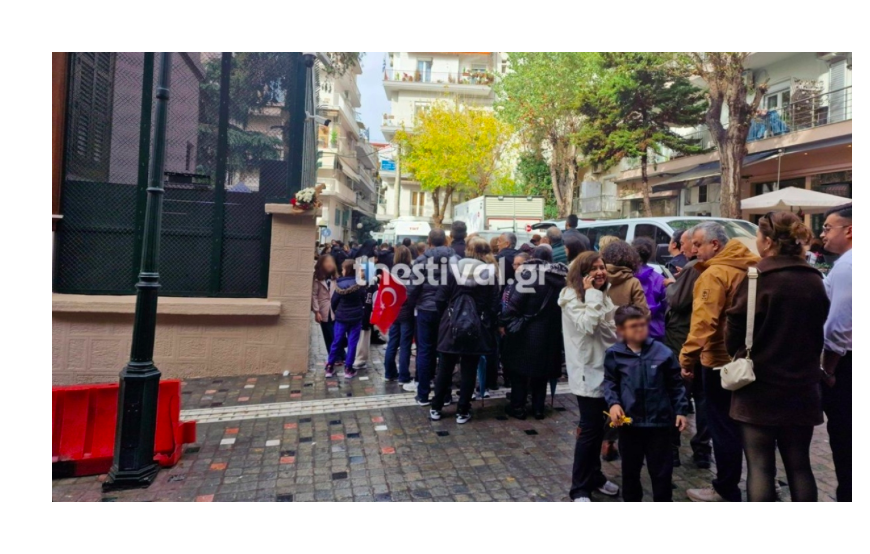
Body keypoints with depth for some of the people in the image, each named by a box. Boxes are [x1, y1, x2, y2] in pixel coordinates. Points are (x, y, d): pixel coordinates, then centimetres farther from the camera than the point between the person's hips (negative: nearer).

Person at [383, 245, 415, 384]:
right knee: (405, 346, 0)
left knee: (392, 344, 13)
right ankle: (403, 377, 4)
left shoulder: (391, 272, 0)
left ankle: (389, 373, 23)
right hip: (407, 313, -4)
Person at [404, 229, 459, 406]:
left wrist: (411, 305, 12)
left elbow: (413, 287, -6)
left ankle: (423, 395, 11)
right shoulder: (456, 259, -2)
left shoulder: (421, 260, -5)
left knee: (425, 351, 7)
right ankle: (445, 394, 16)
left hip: (426, 310, -1)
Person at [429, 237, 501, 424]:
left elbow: (440, 298, -4)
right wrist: (490, 327, 6)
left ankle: (436, 408, 19)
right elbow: (494, 305, -4)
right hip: (476, 328, 0)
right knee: (469, 370, 7)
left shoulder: (454, 267, -2)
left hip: (452, 325, 1)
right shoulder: (491, 272, -2)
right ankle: (462, 411, 13)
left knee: (445, 368, 11)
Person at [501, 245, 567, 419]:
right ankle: (538, 408, 22)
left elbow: (513, 303, -15)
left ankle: (518, 408, 14)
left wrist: (507, 324, -5)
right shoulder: (560, 279, 0)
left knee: (520, 370, 9)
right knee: (541, 370, 16)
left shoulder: (527, 275, -13)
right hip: (549, 333, 4)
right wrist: (555, 326, 13)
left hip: (524, 332, -4)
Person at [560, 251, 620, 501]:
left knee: (598, 427, 16)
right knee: (590, 429, -4)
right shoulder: (572, 296, -12)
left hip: (605, 368, 8)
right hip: (587, 370, -8)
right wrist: (591, 294, -21)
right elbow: (587, 325, -26)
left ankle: (594, 476, 31)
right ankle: (580, 488, 9)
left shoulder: (603, 294, 12)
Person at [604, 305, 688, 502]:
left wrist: (680, 410, 1)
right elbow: (610, 382, 3)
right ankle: (631, 504, 36)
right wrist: (613, 403, -14)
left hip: (659, 420, 0)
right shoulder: (614, 354, -5)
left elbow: (675, 384, 4)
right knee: (630, 468, 17)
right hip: (629, 421, 1)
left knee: (661, 469, 11)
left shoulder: (662, 352, -5)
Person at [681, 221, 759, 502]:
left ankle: (726, 490, 16)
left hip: (721, 359, -8)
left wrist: (688, 356, -19)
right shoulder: (748, 266, 7)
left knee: (723, 426, 3)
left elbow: (703, 321, -24)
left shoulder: (714, 274, -18)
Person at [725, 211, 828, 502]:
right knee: (799, 465, 15)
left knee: (760, 466, 3)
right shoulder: (814, 280, 4)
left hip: (760, 385, -6)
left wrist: (739, 356, 10)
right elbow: (819, 332, 15)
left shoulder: (759, 278, -15)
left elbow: (734, 332, -11)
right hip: (802, 386, 6)